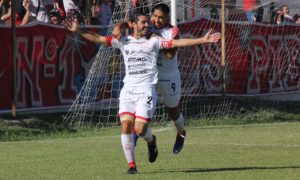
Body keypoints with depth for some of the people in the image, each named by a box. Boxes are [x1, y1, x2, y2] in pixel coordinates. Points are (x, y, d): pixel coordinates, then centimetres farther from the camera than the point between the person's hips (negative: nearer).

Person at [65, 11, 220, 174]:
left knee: (140, 129, -12)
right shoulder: (123, 41, 12)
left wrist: (203, 40, -9)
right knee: (126, 126, -11)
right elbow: (98, 39, 8)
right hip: (128, 89, 2)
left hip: (146, 89, -2)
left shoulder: (153, 41, 6)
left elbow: (177, 43, -1)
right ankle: (131, 164, -1)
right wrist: (78, 31, -2)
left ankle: (151, 141, 24)